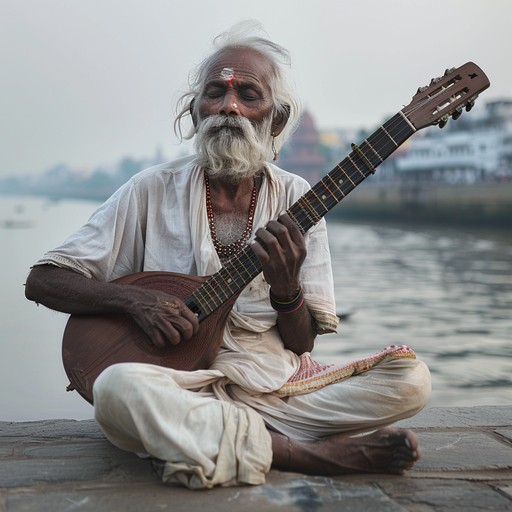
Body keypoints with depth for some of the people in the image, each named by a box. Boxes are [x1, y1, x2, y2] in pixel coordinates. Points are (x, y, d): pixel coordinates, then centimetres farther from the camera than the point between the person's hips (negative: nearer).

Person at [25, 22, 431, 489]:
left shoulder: (296, 200, 6)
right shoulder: (155, 190, 2)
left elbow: (303, 343, 6)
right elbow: (42, 280, 1)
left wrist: (286, 285, -16)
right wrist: (136, 299, -15)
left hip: (278, 390, 2)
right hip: (181, 387, -1)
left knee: (411, 379, -17)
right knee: (119, 387, -35)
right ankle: (316, 454, -23)